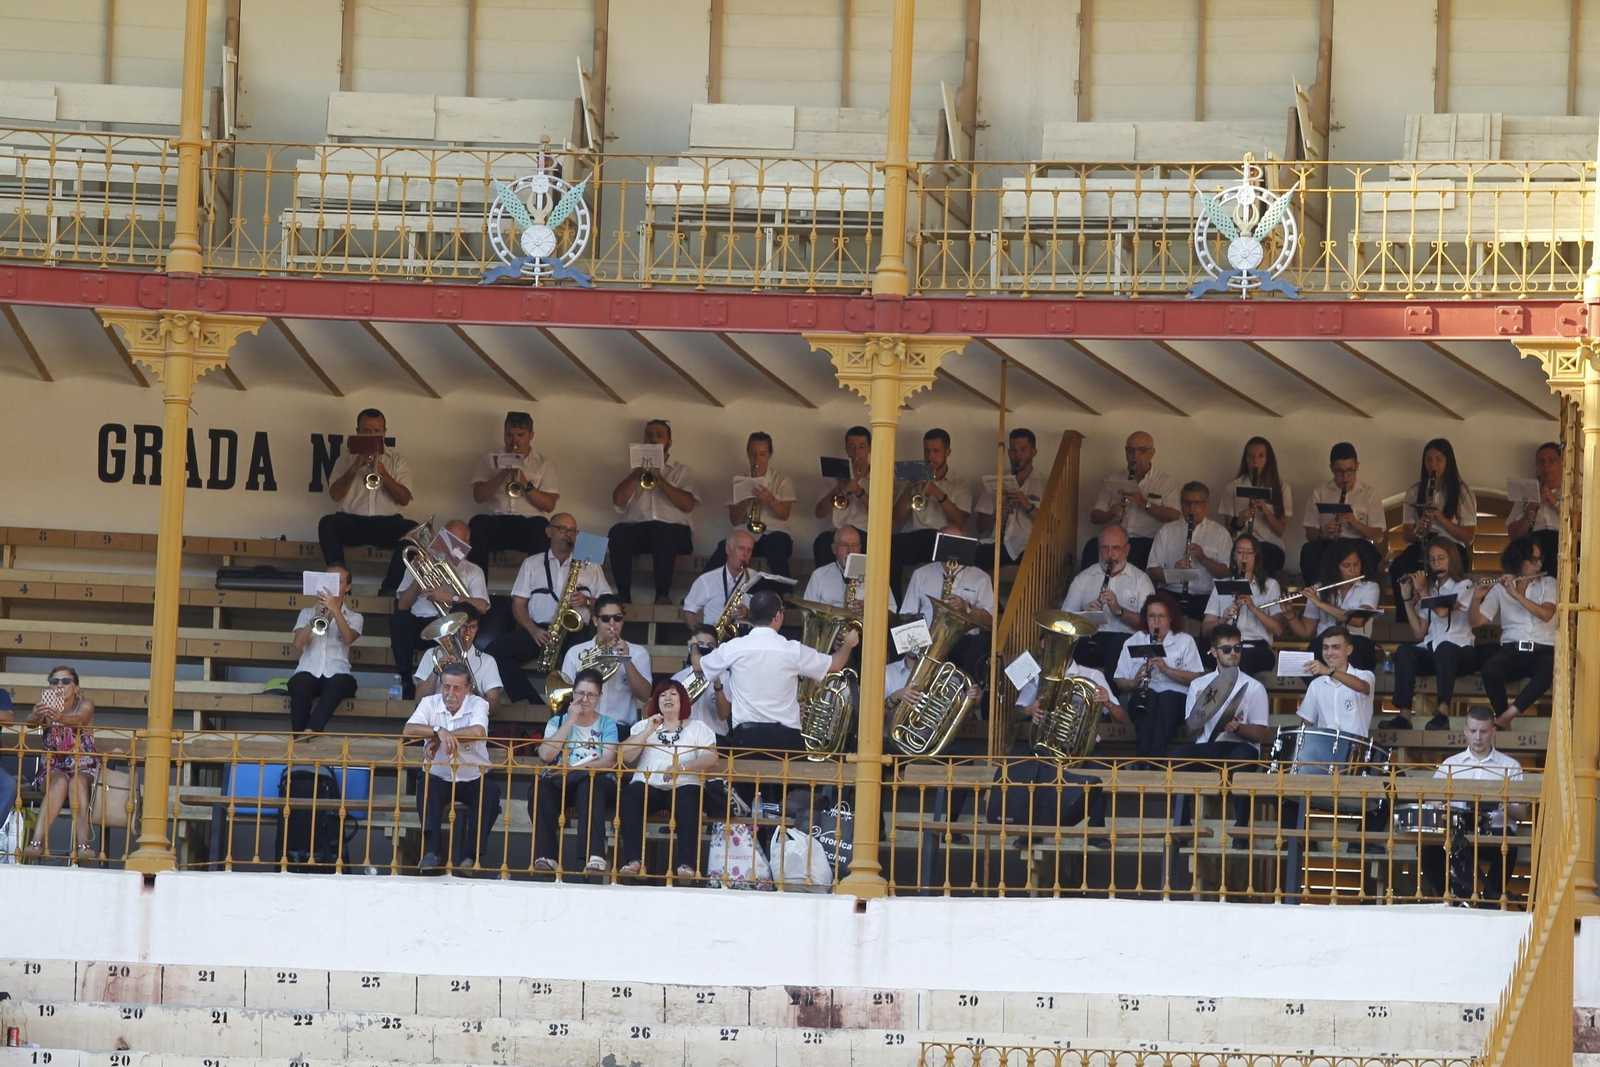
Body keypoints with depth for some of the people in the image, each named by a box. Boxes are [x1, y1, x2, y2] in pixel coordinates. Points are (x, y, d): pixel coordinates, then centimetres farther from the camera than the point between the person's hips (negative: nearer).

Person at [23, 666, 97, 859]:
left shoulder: (85, 704, 0)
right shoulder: (46, 705, 4)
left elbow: (79, 719, -25)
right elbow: (31, 720, -19)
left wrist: (61, 718, -49)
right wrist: (37, 716, -46)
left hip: (83, 769, 0)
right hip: (52, 768, 0)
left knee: (77, 783, -35)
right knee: (60, 782, -34)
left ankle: (83, 843, -46)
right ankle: (37, 841, -46)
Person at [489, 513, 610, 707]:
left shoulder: (590, 566, 20)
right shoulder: (532, 564, 19)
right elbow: (518, 604, 10)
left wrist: (587, 601, -7)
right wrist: (534, 631, -9)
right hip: (538, 630, 1)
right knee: (497, 647, -27)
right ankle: (532, 704, -34)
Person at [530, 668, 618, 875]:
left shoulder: (607, 724, 17)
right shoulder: (557, 722, 19)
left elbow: (608, 760, -1)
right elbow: (546, 754, -1)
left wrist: (575, 768, -18)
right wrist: (571, 720, 0)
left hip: (595, 780, -1)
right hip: (559, 782, 1)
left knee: (589, 784, -40)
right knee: (539, 788, -35)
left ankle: (595, 857, -52)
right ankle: (547, 856, -43)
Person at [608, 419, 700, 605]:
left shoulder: (682, 472, 18)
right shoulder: (635, 469, 24)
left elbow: (687, 504, -1)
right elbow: (618, 500, 7)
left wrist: (659, 479, -5)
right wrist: (637, 474, 0)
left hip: (671, 529, -2)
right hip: (637, 528, 2)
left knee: (663, 534, -38)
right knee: (618, 532, -32)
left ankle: (663, 595, -35)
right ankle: (623, 594, -32)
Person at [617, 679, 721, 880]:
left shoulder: (698, 728, 16)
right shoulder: (644, 726, 22)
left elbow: (712, 758, -2)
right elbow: (625, 756, 7)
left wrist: (682, 768, -17)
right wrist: (648, 731, -1)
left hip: (683, 786, -2)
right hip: (648, 785, 2)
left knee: (688, 800, -37)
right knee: (629, 795, -33)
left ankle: (686, 863, -43)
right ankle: (632, 860, -37)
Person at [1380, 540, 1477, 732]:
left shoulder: (1464, 586, 6)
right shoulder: (1430, 590, 21)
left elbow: (1442, 612, -14)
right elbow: (1418, 634, 12)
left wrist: (1421, 590, -2)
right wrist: (1408, 599, 8)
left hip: (1460, 651, -5)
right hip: (1430, 650, 5)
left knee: (1444, 648, -40)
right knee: (1404, 651, -27)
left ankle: (1443, 713, -49)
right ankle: (1404, 715, -37)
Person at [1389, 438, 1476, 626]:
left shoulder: (1463, 493, 7)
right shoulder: (1415, 492, 17)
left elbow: (1467, 536, 0)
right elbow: (1406, 534, 14)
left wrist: (1441, 518, -14)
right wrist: (1417, 532, -10)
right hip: (1421, 547, 3)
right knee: (1398, 567, -35)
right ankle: (1403, 621, -29)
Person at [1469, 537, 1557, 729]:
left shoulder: (1548, 584, 10)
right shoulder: (1500, 588, 11)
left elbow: (1546, 614, -9)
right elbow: (1476, 621, 6)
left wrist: (1516, 594, -16)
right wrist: (1477, 598, -14)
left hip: (1543, 650, 0)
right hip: (1512, 650, 0)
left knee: (1549, 670, -38)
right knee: (1489, 670, -35)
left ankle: (1505, 717, -32)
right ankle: (1503, 719, -18)